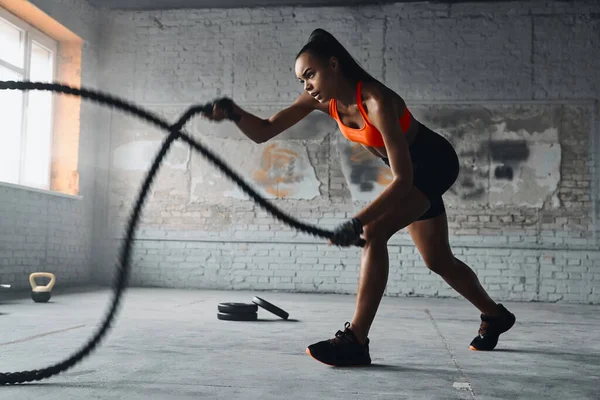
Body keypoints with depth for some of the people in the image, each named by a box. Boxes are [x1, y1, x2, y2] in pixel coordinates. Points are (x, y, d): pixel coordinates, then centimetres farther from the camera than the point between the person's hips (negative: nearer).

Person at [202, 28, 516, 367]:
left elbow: (402, 178, -38)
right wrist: (235, 114, -35)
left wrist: (358, 222, -44)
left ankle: (356, 341, -23)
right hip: (413, 171, 8)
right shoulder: (321, 99, -14)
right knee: (438, 261, 16)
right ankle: (496, 316, 40)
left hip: (435, 164, -8)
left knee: (374, 232, -27)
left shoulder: (376, 101, -35)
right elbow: (263, 132, -16)